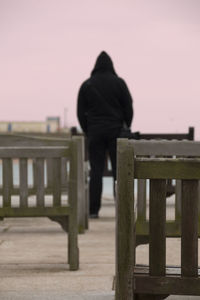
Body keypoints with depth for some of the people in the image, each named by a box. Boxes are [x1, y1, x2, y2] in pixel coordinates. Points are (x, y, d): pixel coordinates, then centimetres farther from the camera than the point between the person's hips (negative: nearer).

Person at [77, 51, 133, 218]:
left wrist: (87, 132, 15)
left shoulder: (86, 85, 6)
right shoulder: (119, 83, 1)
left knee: (96, 171, 1)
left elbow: (81, 112, 7)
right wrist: (127, 128, 12)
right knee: (119, 169, 1)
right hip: (116, 131, -1)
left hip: (95, 133, 1)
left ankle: (93, 209, -3)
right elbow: (128, 107, 1)